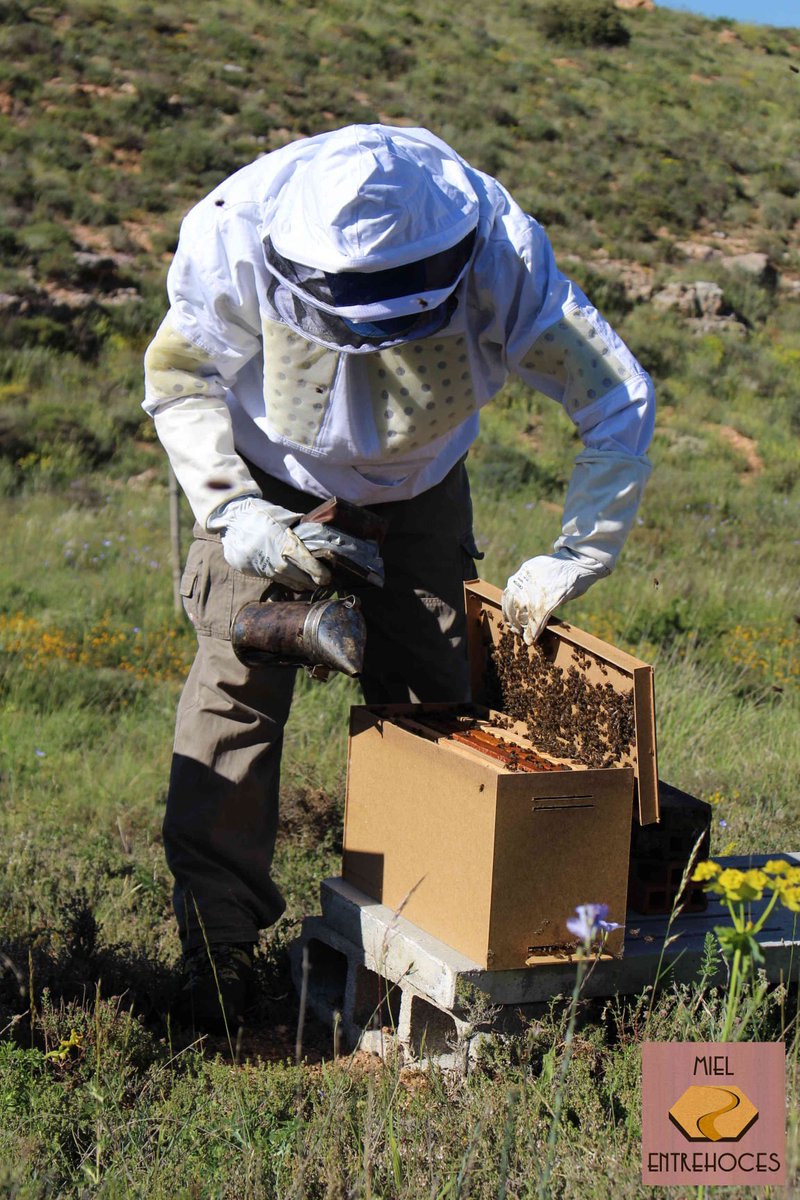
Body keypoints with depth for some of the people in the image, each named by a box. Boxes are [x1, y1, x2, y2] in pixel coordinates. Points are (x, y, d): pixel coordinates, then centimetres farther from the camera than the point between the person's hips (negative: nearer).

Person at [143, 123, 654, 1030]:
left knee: (430, 696, -5)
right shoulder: (234, 238, -34)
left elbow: (618, 401, -26)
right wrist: (235, 514, -26)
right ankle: (217, 938, 0)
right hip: (273, 476, 0)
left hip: (419, 483, 1)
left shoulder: (498, 252, -35)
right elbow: (180, 376, -15)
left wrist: (572, 559, -29)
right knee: (237, 679, -10)